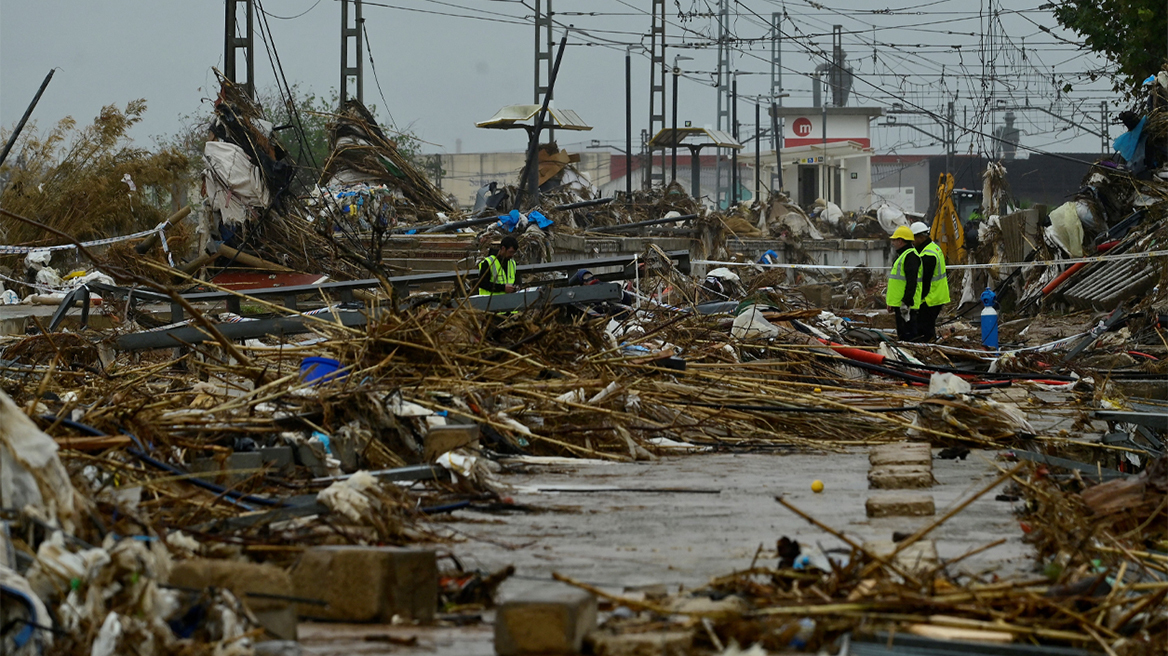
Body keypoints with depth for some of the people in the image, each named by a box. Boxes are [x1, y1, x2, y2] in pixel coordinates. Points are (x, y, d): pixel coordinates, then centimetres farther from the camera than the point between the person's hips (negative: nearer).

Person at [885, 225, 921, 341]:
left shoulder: (910, 256, -14)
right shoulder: (902, 255, 21)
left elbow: (911, 282, -23)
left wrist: (906, 302, -26)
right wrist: (890, 301, 28)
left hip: (906, 304, -11)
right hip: (899, 303, 11)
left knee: (908, 335, -12)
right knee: (902, 335, 14)